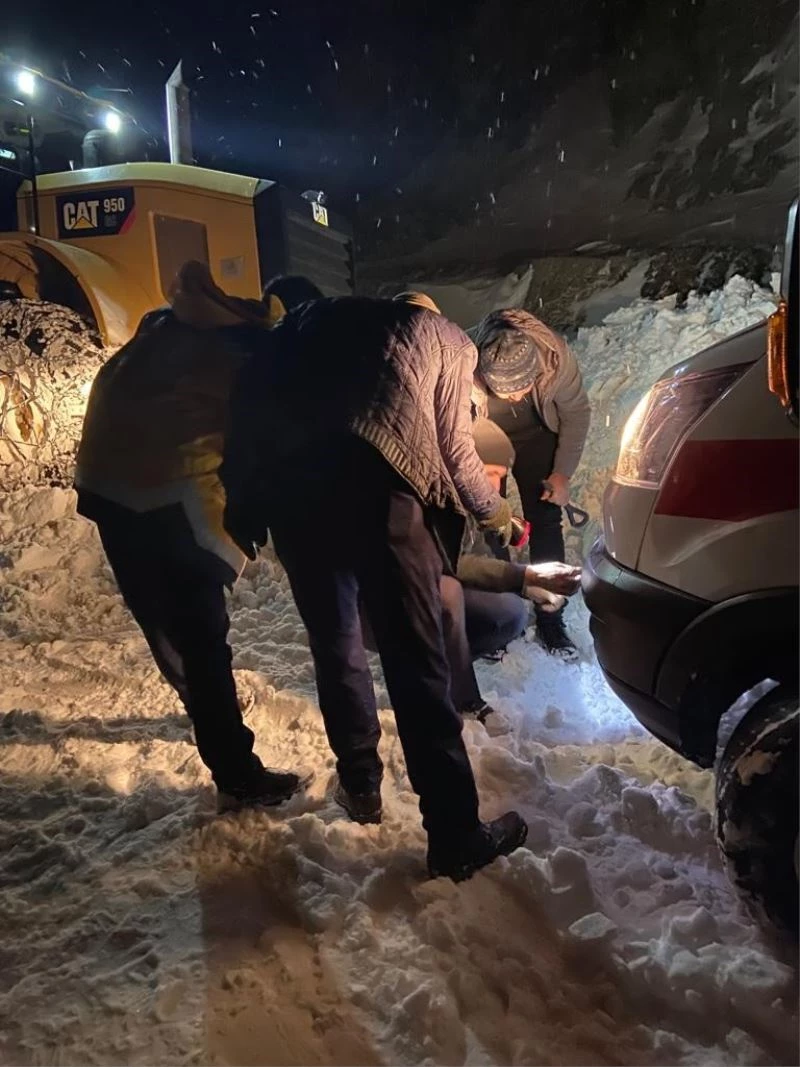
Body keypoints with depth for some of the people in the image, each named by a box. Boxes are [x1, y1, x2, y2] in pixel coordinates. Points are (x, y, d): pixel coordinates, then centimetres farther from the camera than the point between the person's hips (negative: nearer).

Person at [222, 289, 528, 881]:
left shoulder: (322, 315, 32)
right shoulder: (448, 340, 23)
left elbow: (251, 388, 18)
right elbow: (454, 452, 16)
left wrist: (242, 497, 18)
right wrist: (494, 510, 35)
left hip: (285, 482, 4)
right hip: (374, 482, -3)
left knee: (333, 641, 19)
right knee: (416, 661, 1)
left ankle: (359, 783, 34)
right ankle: (456, 836, 7)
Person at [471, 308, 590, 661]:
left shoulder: (556, 355, -33)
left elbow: (576, 412, -12)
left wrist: (563, 472, -9)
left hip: (534, 435, 1)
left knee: (545, 523, 0)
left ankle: (550, 620, 12)